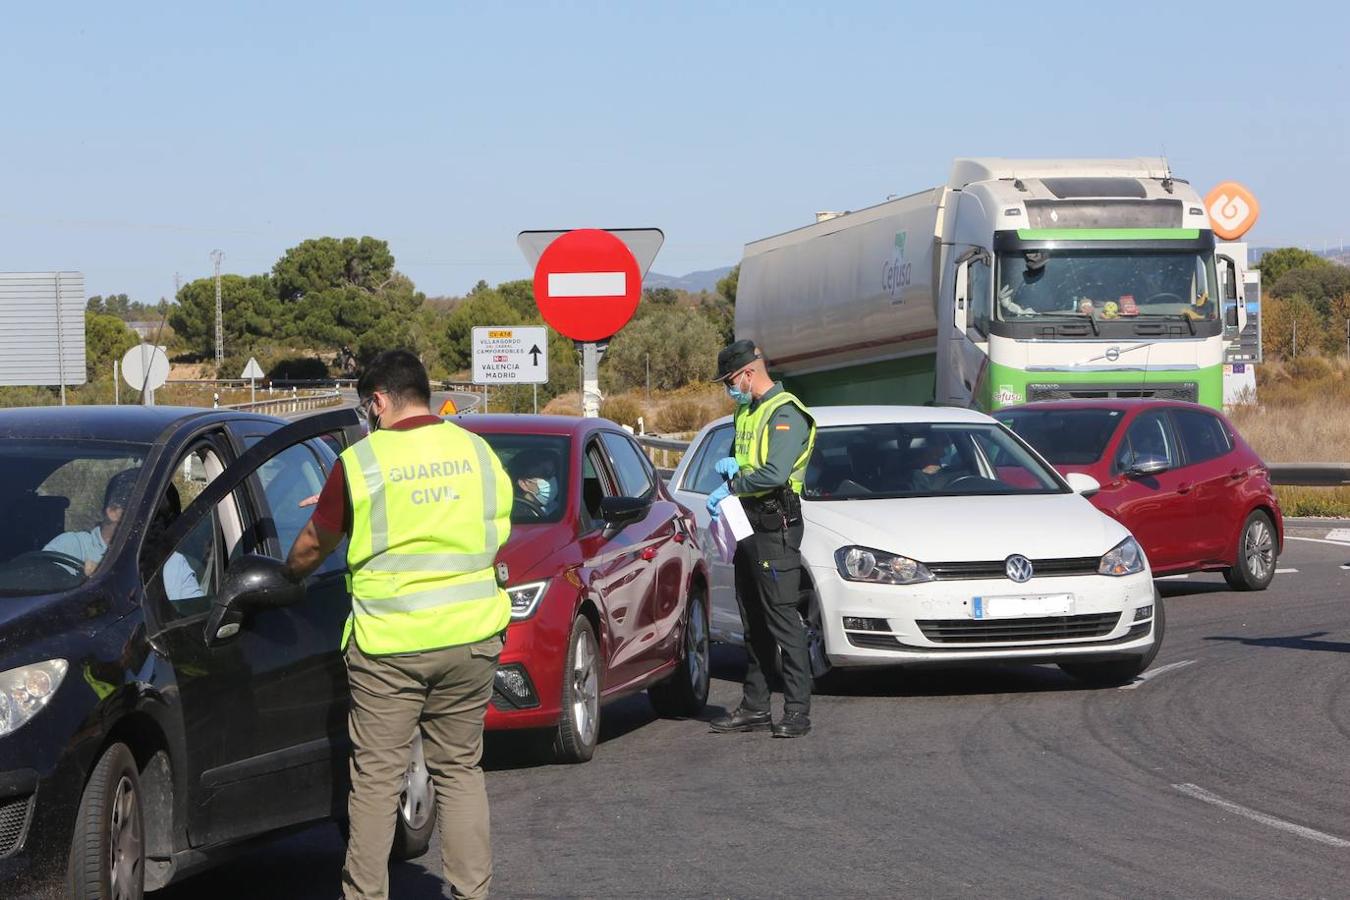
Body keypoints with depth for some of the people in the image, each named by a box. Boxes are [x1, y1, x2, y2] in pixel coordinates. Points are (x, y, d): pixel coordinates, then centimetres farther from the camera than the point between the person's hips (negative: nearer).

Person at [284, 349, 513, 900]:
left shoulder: (361, 462, -6)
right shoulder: (478, 452, 5)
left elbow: (313, 546, 5)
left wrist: (288, 575, 25)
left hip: (389, 643, -4)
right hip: (471, 637, 4)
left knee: (376, 777, 4)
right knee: (460, 769, 12)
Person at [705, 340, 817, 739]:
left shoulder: (786, 414, -13)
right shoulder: (747, 412, 18)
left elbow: (774, 474, -24)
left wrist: (730, 487, -12)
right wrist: (730, 464, 6)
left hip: (776, 526, -10)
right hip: (749, 525, 10)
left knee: (782, 618, -10)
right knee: (754, 623, 12)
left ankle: (797, 710, -10)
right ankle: (755, 708, 17)